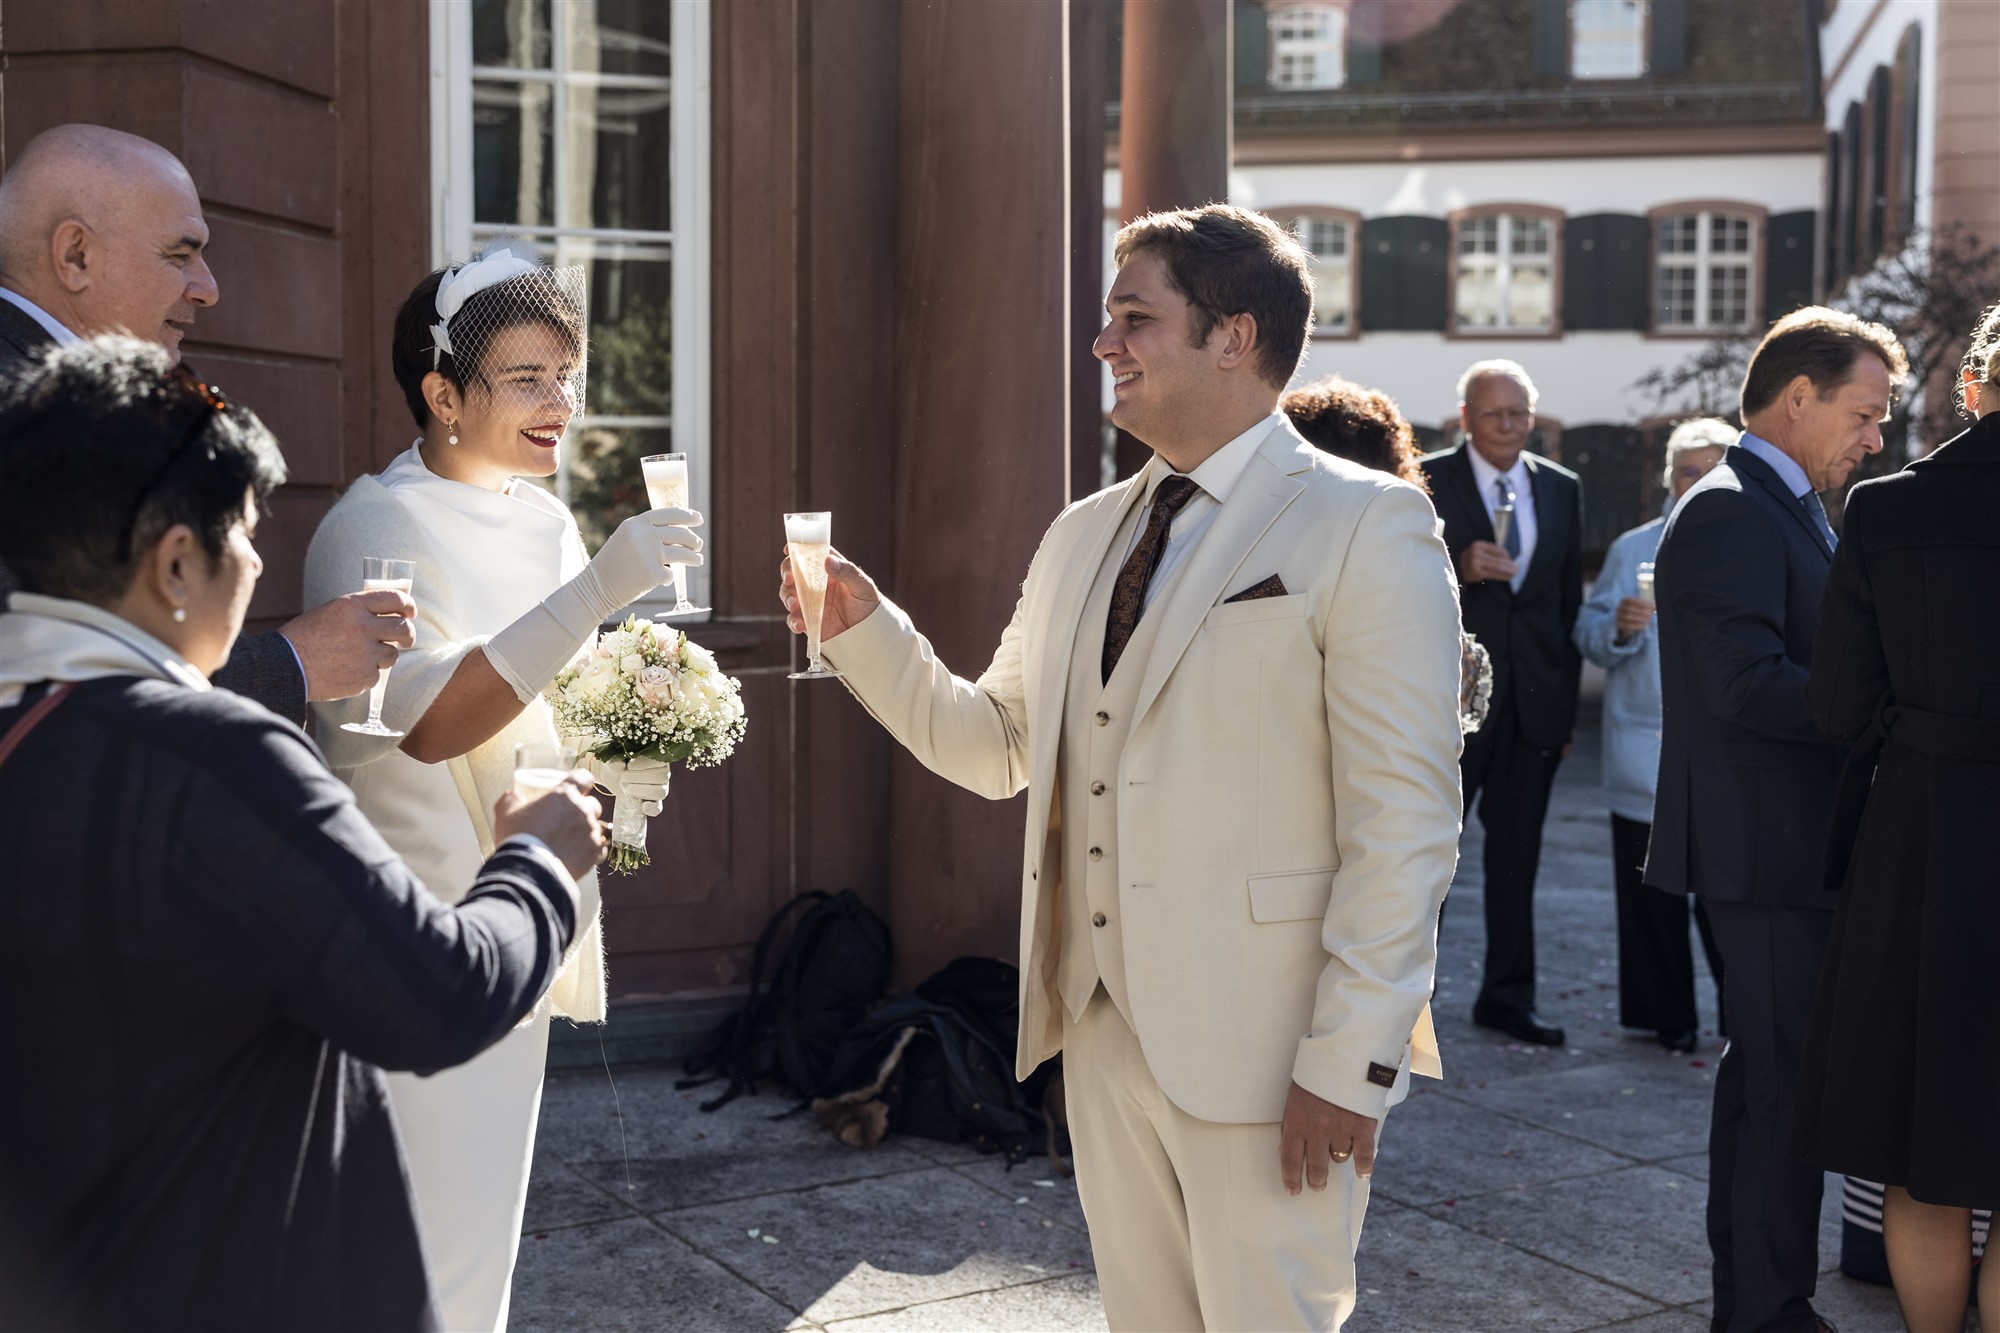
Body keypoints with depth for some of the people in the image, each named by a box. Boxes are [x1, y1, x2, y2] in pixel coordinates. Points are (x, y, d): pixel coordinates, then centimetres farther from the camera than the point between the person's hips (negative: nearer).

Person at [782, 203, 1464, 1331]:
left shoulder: (1364, 527, -10)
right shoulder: (1083, 535, 12)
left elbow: (1405, 819, -14)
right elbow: (997, 747, 14)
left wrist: (1349, 1061, -17)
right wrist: (864, 628, 1)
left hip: (1264, 1049, -6)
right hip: (1104, 1027, 6)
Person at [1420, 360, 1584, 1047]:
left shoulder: (1562, 488, 12)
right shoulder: (1426, 482, -2)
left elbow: (1569, 599, 14)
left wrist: (1567, 695, 10)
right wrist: (1459, 567, -22)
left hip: (1535, 698, 4)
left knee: (1517, 849, 11)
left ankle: (1507, 995, 20)